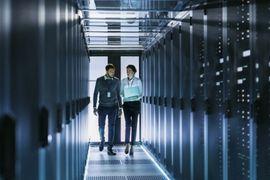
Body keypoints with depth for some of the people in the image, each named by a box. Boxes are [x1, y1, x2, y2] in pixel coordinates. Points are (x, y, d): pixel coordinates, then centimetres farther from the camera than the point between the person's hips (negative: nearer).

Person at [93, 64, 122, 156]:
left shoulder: (116, 81, 1)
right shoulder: (99, 80, -2)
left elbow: (118, 94, 9)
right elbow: (95, 94, 2)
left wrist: (120, 107, 7)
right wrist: (94, 107, -2)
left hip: (113, 107, 0)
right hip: (102, 107, 0)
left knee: (111, 127, -5)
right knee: (101, 127, 5)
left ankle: (110, 149, -1)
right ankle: (102, 140, 37)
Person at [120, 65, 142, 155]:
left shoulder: (138, 81, 2)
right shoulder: (123, 81, 9)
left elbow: (141, 93, 3)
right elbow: (121, 93, 11)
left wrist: (137, 97, -17)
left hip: (135, 104, -1)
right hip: (127, 104, 1)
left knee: (134, 125, -1)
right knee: (128, 123, -15)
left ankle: (132, 146, 4)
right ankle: (127, 144, -13)